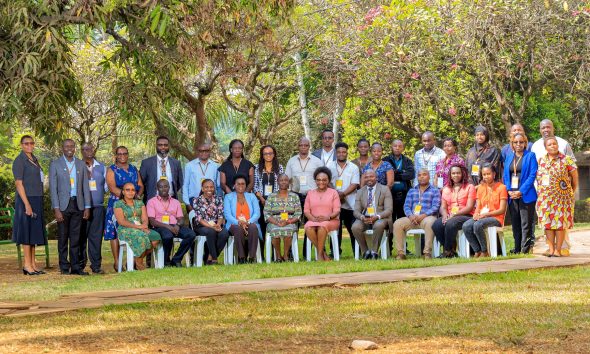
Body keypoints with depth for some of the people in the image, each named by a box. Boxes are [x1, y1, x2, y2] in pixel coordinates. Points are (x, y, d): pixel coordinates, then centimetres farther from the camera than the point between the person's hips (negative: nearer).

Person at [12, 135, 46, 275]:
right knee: (27, 231, -6)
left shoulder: (34, 159, 15)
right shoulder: (19, 161, -9)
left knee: (34, 232, 9)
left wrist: (38, 204, 13)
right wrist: (27, 205, -20)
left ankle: (33, 264, 13)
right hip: (26, 200, -8)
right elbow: (19, 184, -14)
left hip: (36, 200, 8)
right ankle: (27, 265, -3)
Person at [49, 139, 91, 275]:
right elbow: (53, 188, -4)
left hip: (78, 205, 3)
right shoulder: (55, 165, 1)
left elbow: (85, 187, 10)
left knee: (75, 237, 4)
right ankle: (64, 267, 5)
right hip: (63, 205, -3)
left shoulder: (81, 165, 10)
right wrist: (56, 209, -11)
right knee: (63, 237, 0)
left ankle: (75, 266, 8)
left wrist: (87, 207, 3)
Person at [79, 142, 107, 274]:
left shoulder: (101, 168, 15)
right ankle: (80, 265, 4)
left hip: (98, 207, 3)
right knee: (81, 237, -1)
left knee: (96, 236, 1)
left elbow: (106, 186, 17)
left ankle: (96, 265, 4)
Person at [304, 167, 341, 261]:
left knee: (322, 227, -38)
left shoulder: (333, 193, 11)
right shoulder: (310, 193, 18)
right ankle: (323, 253, -24)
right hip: (313, 221, 2)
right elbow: (306, 210, 9)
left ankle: (320, 254, -29)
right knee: (308, 228, -34)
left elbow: (337, 210, 1)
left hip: (330, 221, -2)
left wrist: (328, 217, -18)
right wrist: (313, 218, -11)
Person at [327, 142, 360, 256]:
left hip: (350, 203, -1)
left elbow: (354, 184, -1)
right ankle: (335, 251, 5)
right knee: (335, 228, -1)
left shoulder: (353, 168, 8)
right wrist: (336, 193, -13)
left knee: (353, 228, -2)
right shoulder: (330, 167, 11)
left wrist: (343, 193, -15)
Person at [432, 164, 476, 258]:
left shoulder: (469, 187, 5)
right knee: (436, 225, -27)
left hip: (465, 215, -5)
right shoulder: (446, 189, 21)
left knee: (450, 223, -36)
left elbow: (469, 207, -6)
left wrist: (454, 214, -18)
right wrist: (444, 214, -13)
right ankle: (452, 249, -13)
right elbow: (443, 207, 13)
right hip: (449, 216, 5)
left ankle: (448, 251, -21)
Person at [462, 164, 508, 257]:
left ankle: (485, 252, -18)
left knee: (477, 225, -36)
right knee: (466, 226, -26)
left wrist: (486, 214, -18)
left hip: (496, 218, -5)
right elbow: (478, 207, 15)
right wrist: (476, 214, -9)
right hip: (481, 217, 5)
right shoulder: (481, 188, 17)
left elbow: (502, 210, -7)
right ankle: (478, 251, -15)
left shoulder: (501, 187, -1)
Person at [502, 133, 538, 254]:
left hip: (526, 195, -5)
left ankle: (526, 248, -7)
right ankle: (517, 248, 13)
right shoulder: (509, 157, 15)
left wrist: (521, 191, -14)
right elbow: (505, 175, 14)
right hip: (512, 195, 5)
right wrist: (509, 190, -3)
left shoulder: (530, 156, 0)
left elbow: (532, 175, -8)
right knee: (515, 223, 8)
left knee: (526, 223, -7)